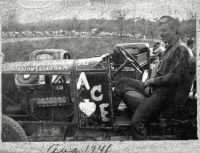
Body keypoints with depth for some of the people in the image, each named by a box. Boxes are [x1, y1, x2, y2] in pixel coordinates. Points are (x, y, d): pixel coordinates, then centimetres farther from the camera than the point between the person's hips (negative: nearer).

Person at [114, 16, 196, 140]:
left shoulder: (182, 50, -15)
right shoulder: (170, 48, 16)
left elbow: (175, 77, -23)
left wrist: (153, 81, -13)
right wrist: (149, 83, 2)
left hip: (169, 95, -11)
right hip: (157, 89, 11)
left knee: (137, 122, -23)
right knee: (124, 82, 10)